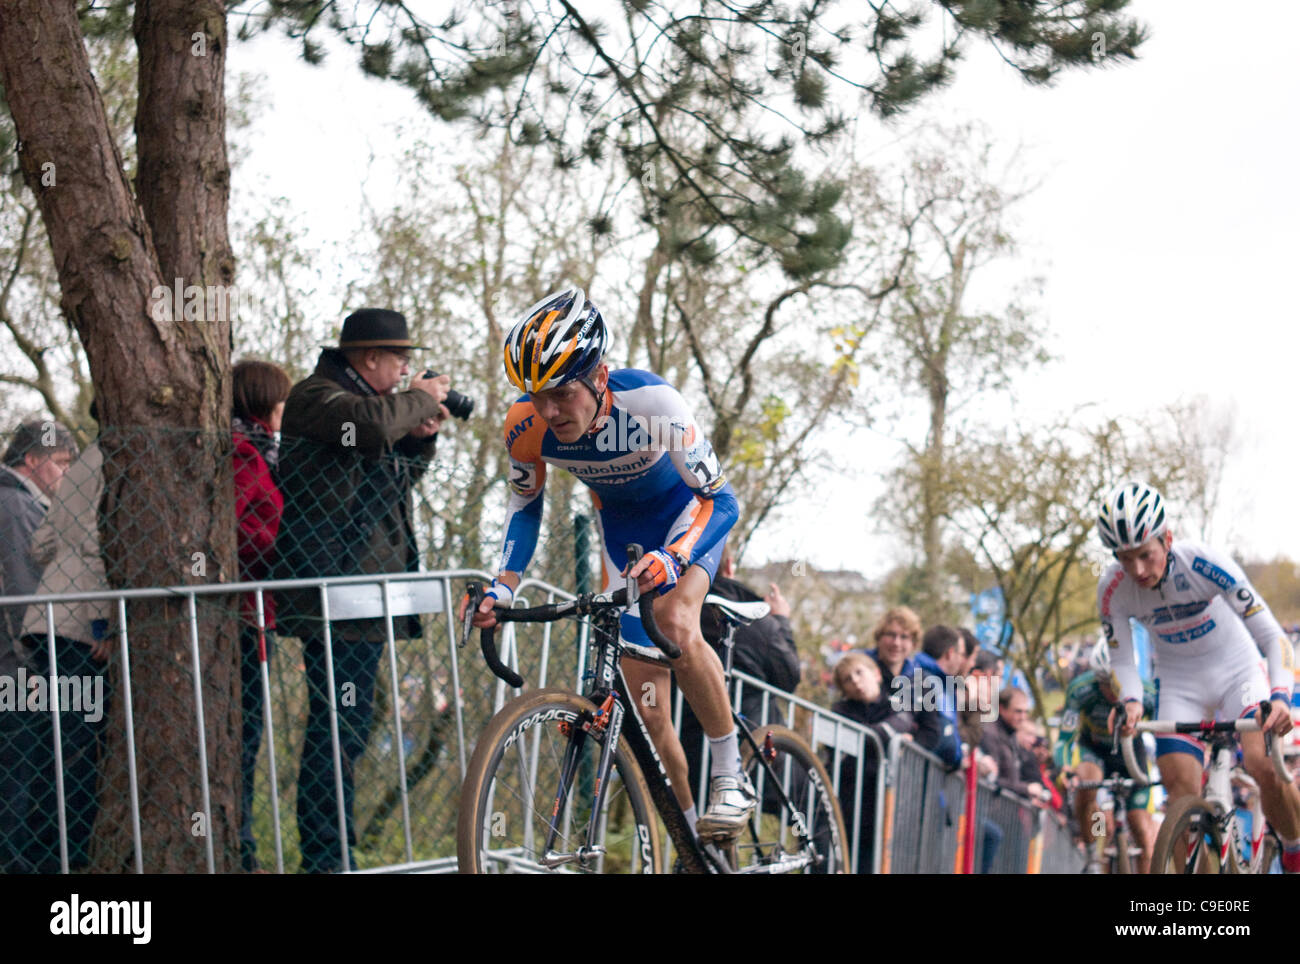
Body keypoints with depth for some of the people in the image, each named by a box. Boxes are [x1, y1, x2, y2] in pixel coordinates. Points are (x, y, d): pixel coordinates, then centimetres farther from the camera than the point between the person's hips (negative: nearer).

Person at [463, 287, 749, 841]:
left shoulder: (651, 404, -36)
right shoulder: (527, 427, -25)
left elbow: (721, 499, -32)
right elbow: (525, 505, -6)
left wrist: (671, 558, -50)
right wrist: (503, 588, -20)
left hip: (689, 507, -4)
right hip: (623, 527, 4)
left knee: (674, 623, -35)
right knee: (646, 713, -3)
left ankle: (730, 774, -19)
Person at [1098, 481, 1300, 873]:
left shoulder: (1204, 563, -29)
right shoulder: (1112, 589, -20)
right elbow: (1121, 659, -9)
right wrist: (1130, 702, -30)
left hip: (1236, 668, -3)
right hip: (1179, 683, 3)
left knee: (1264, 764, -24)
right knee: (1182, 796, -13)